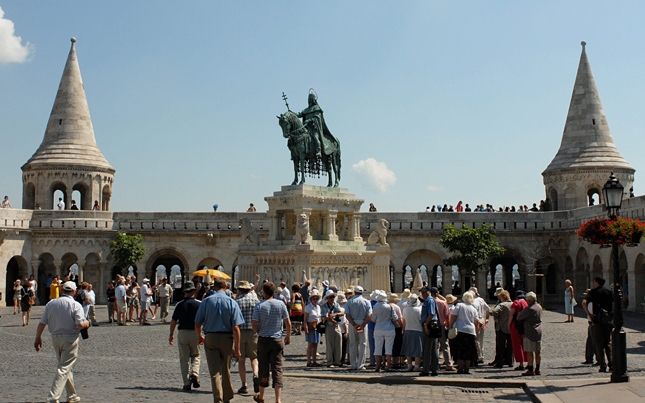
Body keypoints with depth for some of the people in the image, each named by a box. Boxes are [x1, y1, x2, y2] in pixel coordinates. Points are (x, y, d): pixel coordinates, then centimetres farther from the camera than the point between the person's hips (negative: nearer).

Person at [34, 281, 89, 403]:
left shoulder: (51, 303, 4)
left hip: (55, 338, 6)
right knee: (64, 368, -1)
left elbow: (42, 323, 5)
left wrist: (38, 338, 15)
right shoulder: (75, 305, -11)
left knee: (66, 367, 18)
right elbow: (80, 324, -18)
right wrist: (87, 323, 3)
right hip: (70, 339, -5)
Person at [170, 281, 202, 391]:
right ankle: (194, 374, -6)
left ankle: (187, 383, 6)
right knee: (195, 356, 18)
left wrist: (171, 335, 10)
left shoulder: (179, 304, -2)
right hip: (195, 333, 0)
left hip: (182, 333, 0)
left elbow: (173, 321, -1)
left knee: (184, 359, 7)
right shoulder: (199, 304, -2)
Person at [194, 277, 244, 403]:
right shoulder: (232, 302, -5)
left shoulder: (206, 301, -2)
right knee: (226, 370, 17)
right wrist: (237, 348, -6)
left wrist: (200, 337, 21)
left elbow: (197, 324, 0)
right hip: (227, 338, 1)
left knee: (215, 371, 2)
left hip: (210, 338, -1)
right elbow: (235, 328, -10)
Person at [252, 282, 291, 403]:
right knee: (277, 370, 0)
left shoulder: (259, 306, -6)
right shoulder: (281, 305, -1)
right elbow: (288, 323, -1)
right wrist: (288, 336, 15)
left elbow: (254, 326, -9)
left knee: (263, 369, 12)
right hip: (277, 340, 1)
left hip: (263, 340, -1)